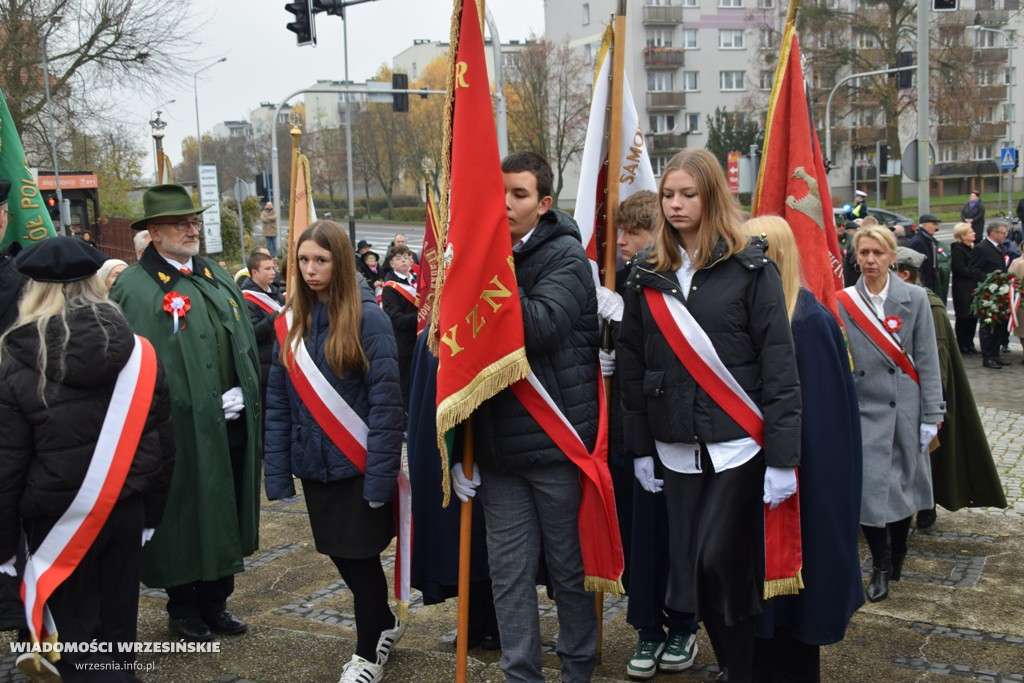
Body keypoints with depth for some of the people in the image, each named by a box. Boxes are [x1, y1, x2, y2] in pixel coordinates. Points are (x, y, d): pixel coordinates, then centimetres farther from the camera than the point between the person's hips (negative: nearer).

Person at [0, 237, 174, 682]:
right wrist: (152, 509, 13)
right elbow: (162, 439, 2)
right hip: (125, 506, 3)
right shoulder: (137, 350, -5)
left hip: (60, 516, -3)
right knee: (117, 620, 17)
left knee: (76, 628, 11)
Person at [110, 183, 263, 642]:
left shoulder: (217, 277, 12)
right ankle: (183, 608, 26)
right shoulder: (133, 287, -9)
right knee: (185, 519, 7)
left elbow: (246, 344, 14)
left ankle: (216, 601, 32)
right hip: (180, 432, -6)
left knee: (225, 517, 15)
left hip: (231, 427, 6)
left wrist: (242, 396, 6)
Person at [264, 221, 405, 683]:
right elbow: (277, 403, 5)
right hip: (315, 465, 5)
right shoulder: (291, 322, 4)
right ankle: (385, 624, 40)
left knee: (361, 557, 5)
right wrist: (278, 471, 0)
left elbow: (385, 401, -16)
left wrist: (380, 473, -20)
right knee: (341, 556, 16)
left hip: (357, 466, -5)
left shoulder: (368, 318, -12)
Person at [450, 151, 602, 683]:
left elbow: (541, 326, -25)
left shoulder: (564, 255, -6)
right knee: (509, 573, 10)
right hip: (500, 445, 4)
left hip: (556, 440, -4)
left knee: (570, 569, 11)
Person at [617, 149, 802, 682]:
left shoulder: (750, 268, -4)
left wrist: (783, 455, -12)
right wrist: (639, 448, 8)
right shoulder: (647, 277, 8)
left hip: (738, 443, -4)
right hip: (676, 448, 5)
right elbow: (632, 367, 10)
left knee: (720, 562, -7)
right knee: (690, 569, 8)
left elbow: (778, 363, -8)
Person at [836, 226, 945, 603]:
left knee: (903, 484, 10)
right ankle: (880, 567, 14)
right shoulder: (843, 302, 0)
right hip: (864, 408, 0)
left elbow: (927, 359, 1)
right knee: (869, 487, -4)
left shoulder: (914, 298, 0)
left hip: (905, 407, 1)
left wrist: (931, 415, -2)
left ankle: (897, 555, 31)